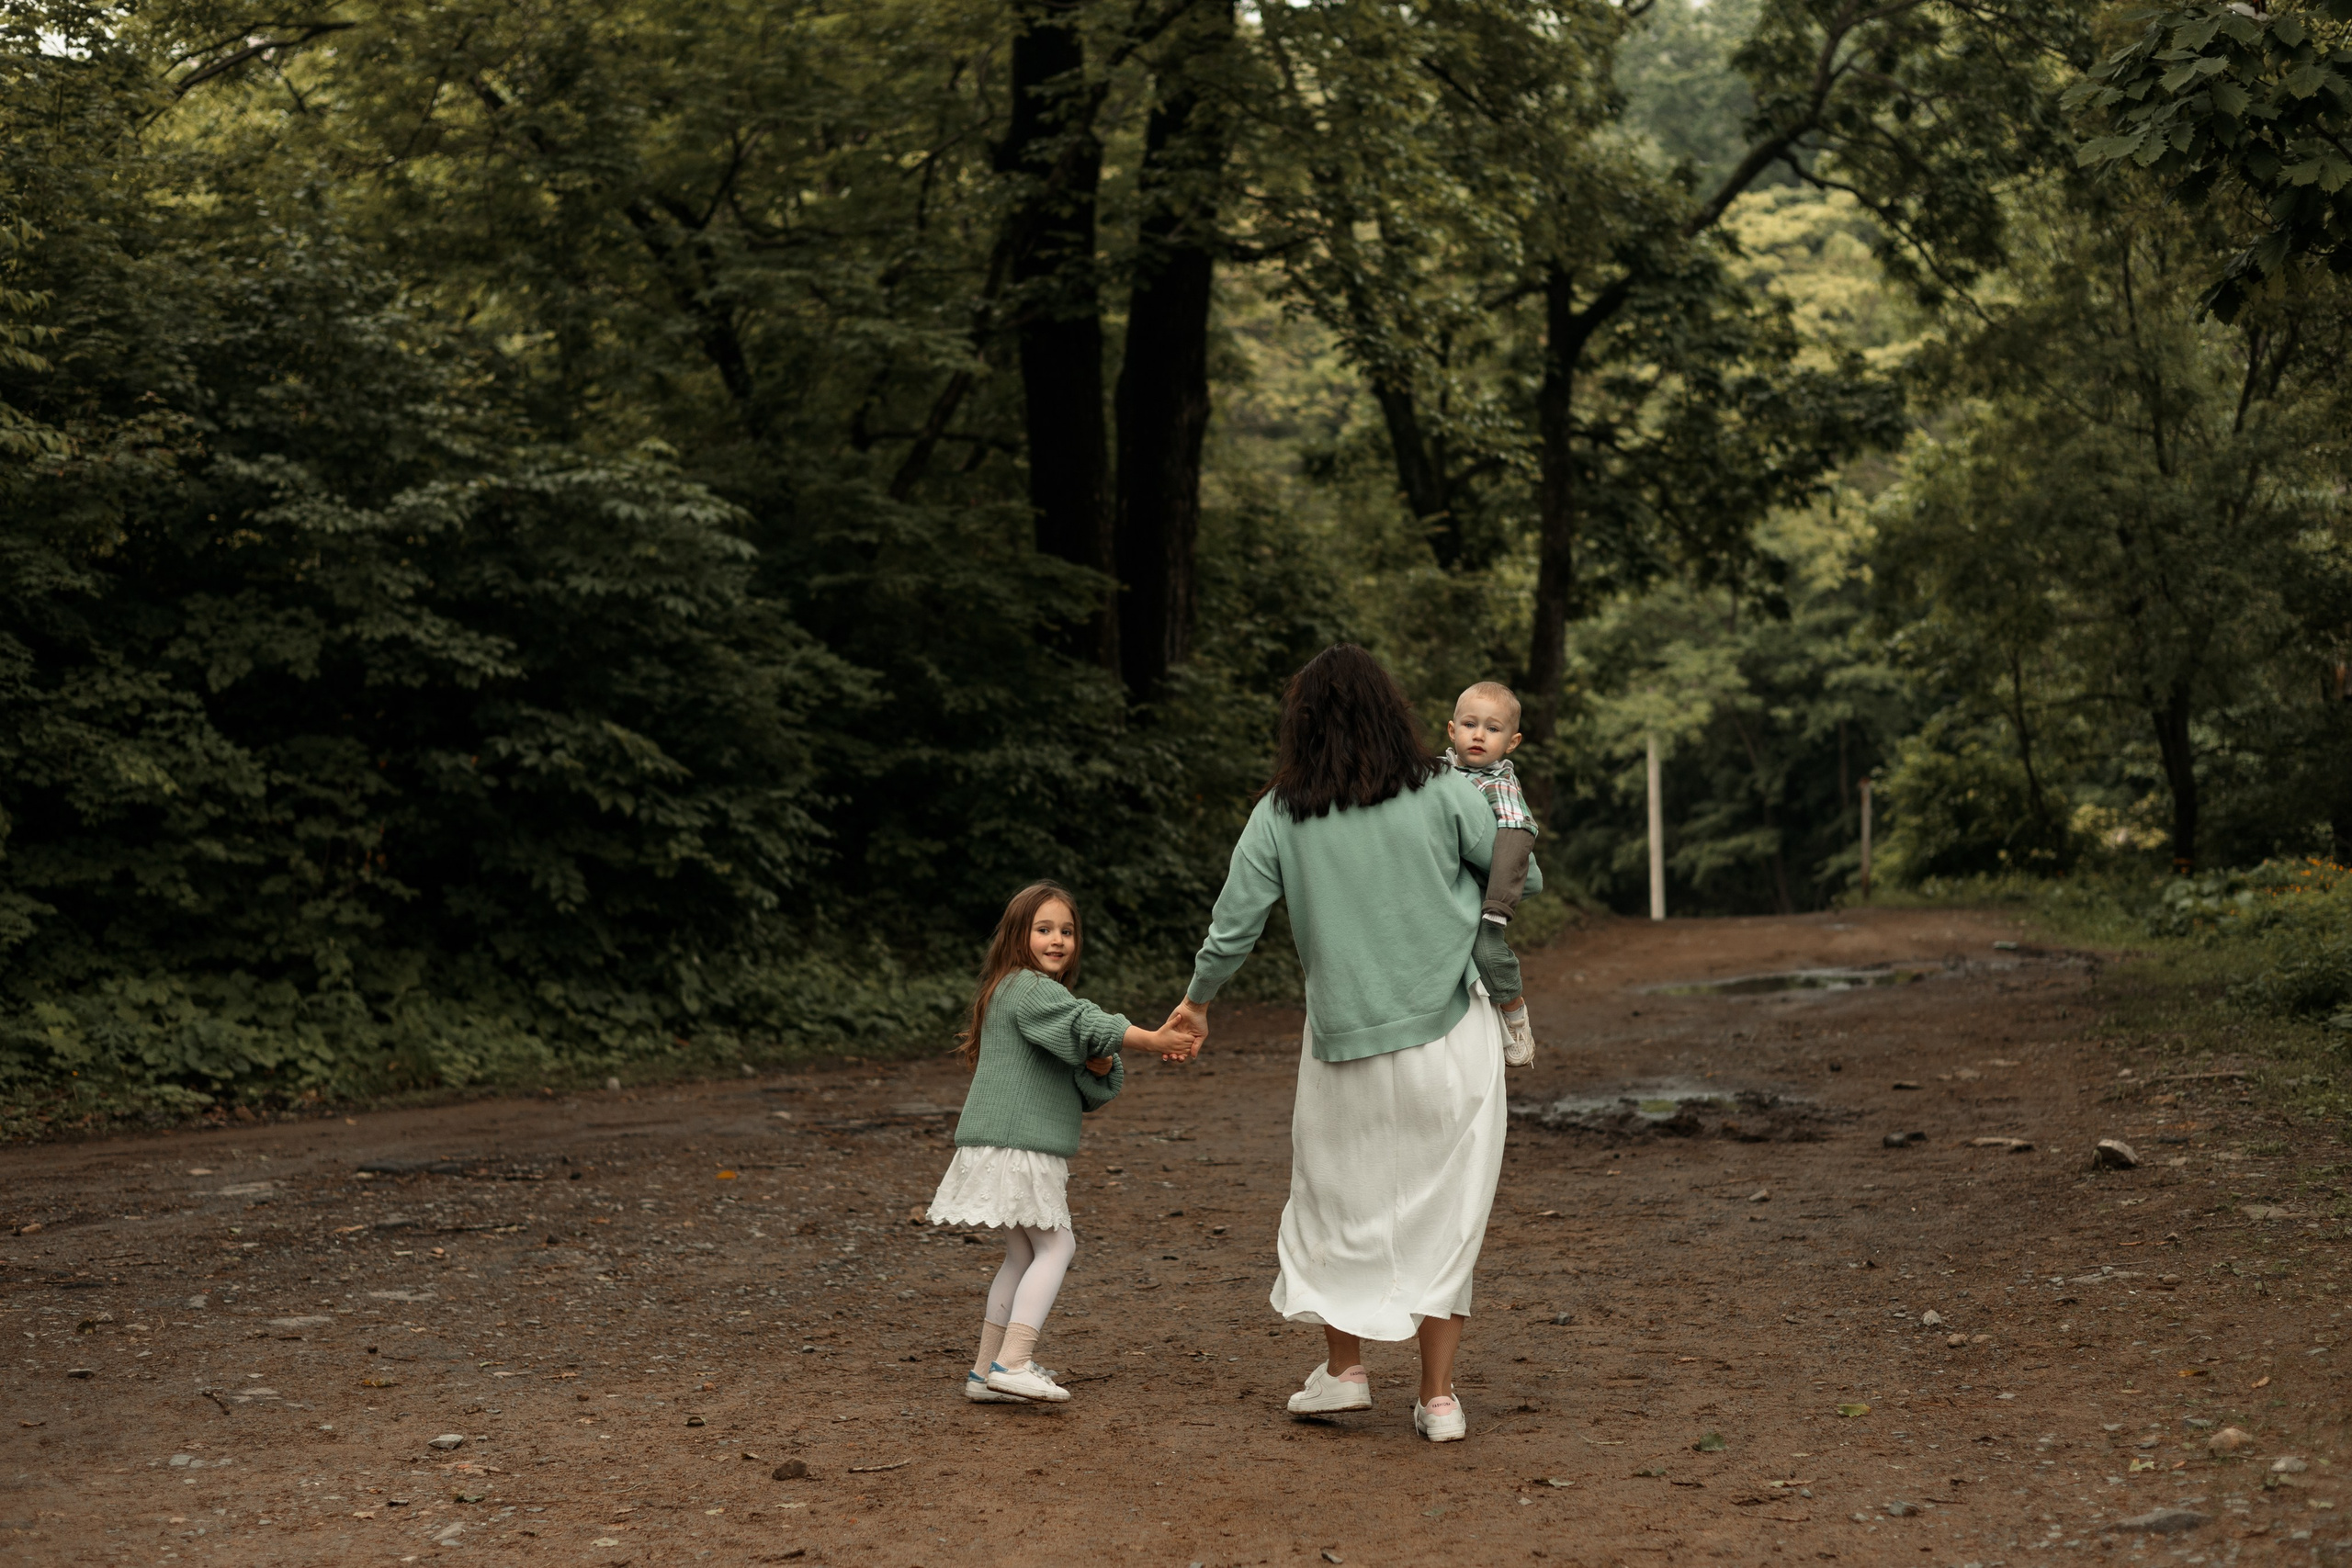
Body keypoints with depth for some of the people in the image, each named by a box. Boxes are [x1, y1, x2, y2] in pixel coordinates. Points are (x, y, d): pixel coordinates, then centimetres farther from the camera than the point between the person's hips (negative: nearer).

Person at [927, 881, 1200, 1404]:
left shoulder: (1043, 995, 22)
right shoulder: (1026, 987, -9)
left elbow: (1092, 1092, 15)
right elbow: (1084, 1024, -27)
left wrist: (1100, 1066, -7)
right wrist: (1154, 1040, -34)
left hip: (1026, 1149, 10)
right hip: (1014, 1145, -10)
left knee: (1023, 1255, 12)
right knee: (1056, 1245, -10)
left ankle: (987, 1370, 15)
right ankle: (1013, 1363, -15)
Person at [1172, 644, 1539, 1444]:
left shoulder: (1278, 816, -4)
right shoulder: (1442, 793, -6)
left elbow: (1232, 926, 0)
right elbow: (1523, 879, 4)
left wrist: (1197, 998, 17)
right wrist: (1529, 877, 27)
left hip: (1344, 1038, 1)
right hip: (1449, 1031, 0)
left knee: (1336, 1200, 19)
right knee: (1444, 1207, 8)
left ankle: (1343, 1369, 26)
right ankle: (1438, 1395, 11)